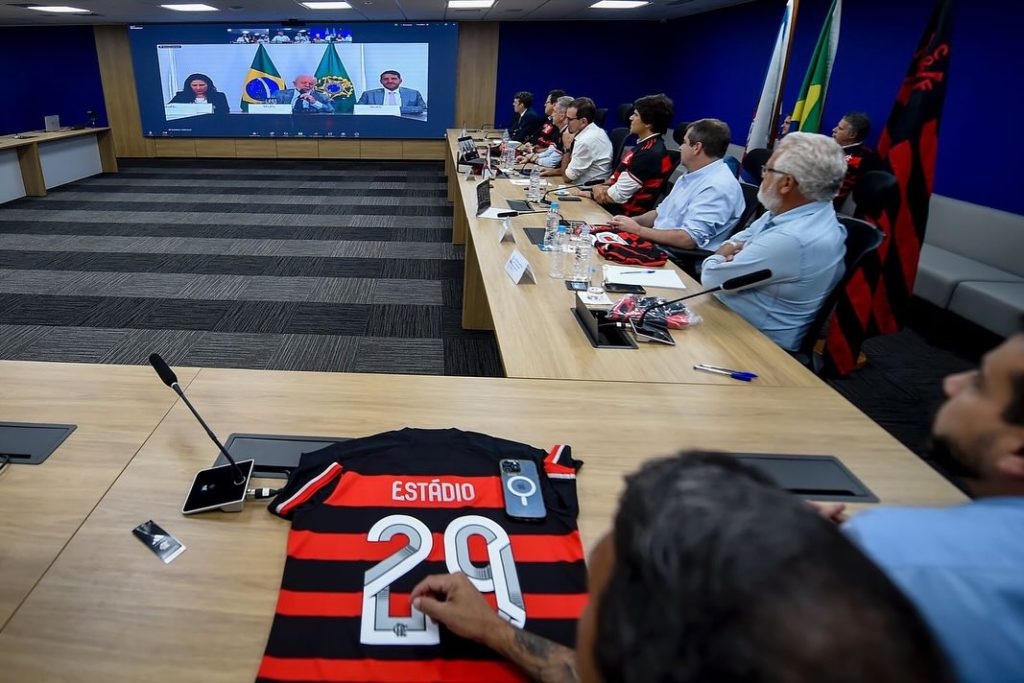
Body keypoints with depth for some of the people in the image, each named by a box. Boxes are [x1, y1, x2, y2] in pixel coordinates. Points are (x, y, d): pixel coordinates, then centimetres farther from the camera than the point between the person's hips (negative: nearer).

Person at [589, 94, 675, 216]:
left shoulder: (650, 154, -22)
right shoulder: (644, 145, 10)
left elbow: (617, 196, -20)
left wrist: (597, 191, -3)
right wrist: (603, 187, -6)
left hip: (623, 212, -9)